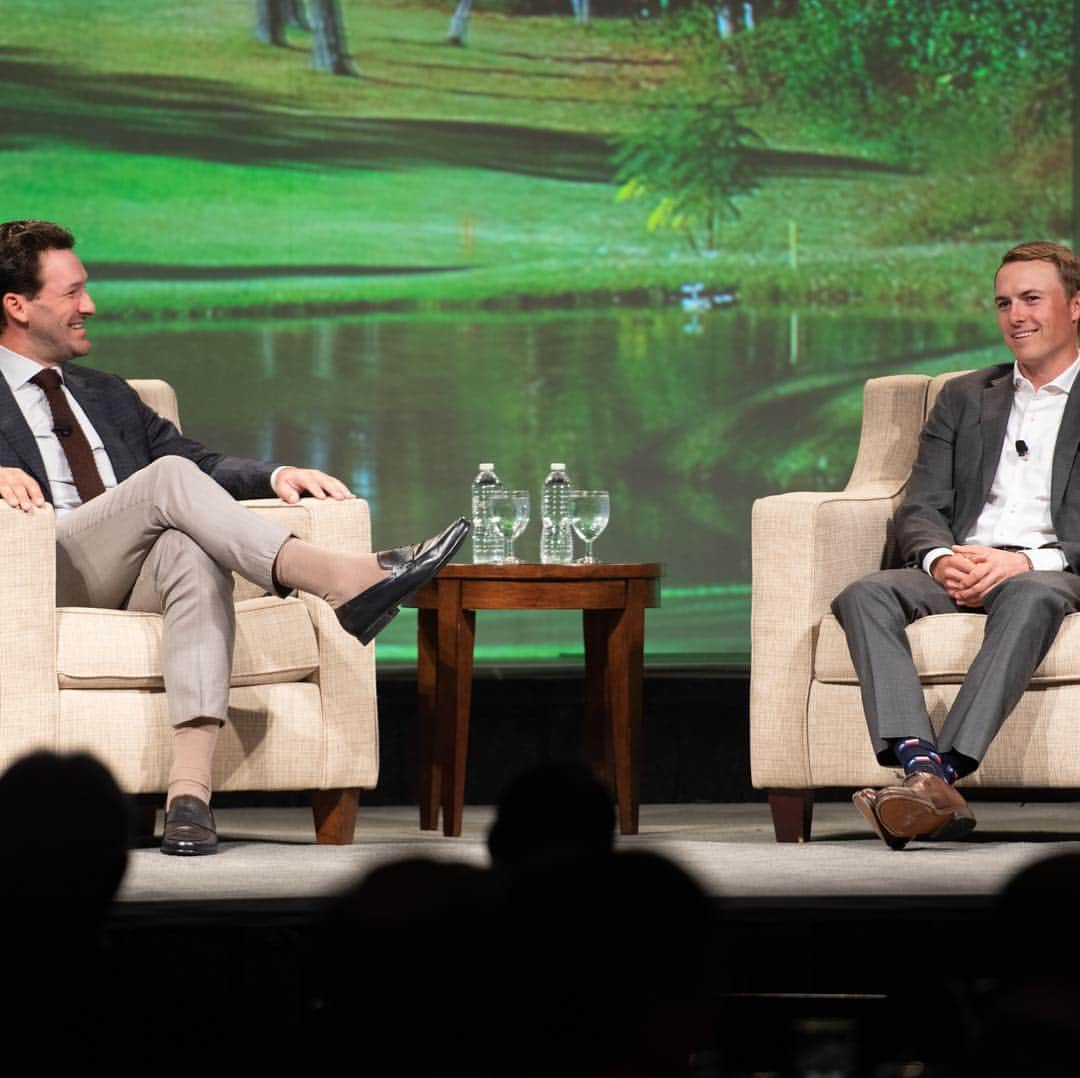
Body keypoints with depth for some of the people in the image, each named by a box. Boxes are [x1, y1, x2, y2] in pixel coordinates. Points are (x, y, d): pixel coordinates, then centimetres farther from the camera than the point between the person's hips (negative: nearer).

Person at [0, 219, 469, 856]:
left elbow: (199, 462, 25)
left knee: (192, 548, -33)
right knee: (168, 478, -27)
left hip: (138, 581, 4)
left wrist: (274, 475, 6)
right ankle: (340, 579, -41)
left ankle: (191, 789, -48)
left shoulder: (107, 396, 32)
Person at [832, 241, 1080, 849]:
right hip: (960, 570, 4)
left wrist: (1026, 561, -17)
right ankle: (924, 772, -48)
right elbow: (921, 509, 14)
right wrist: (942, 559, -10)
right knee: (865, 596, -28)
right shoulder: (965, 398, 25)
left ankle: (949, 767, -51)